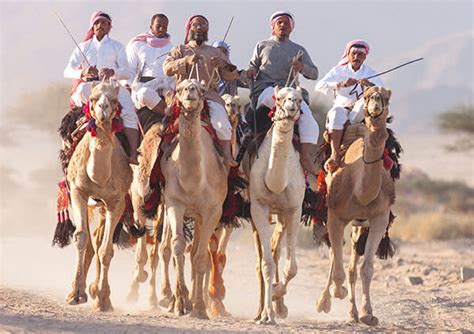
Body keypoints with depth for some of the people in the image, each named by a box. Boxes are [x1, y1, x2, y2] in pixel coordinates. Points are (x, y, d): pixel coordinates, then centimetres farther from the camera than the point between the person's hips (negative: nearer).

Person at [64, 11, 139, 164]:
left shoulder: (117, 47, 17)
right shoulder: (83, 47, 17)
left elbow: (126, 73, 4)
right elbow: (67, 71, 5)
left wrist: (112, 72, -20)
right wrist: (83, 73, -18)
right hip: (89, 87, 0)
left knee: (128, 112, -29)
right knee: (83, 90, -39)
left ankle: (133, 153, -39)